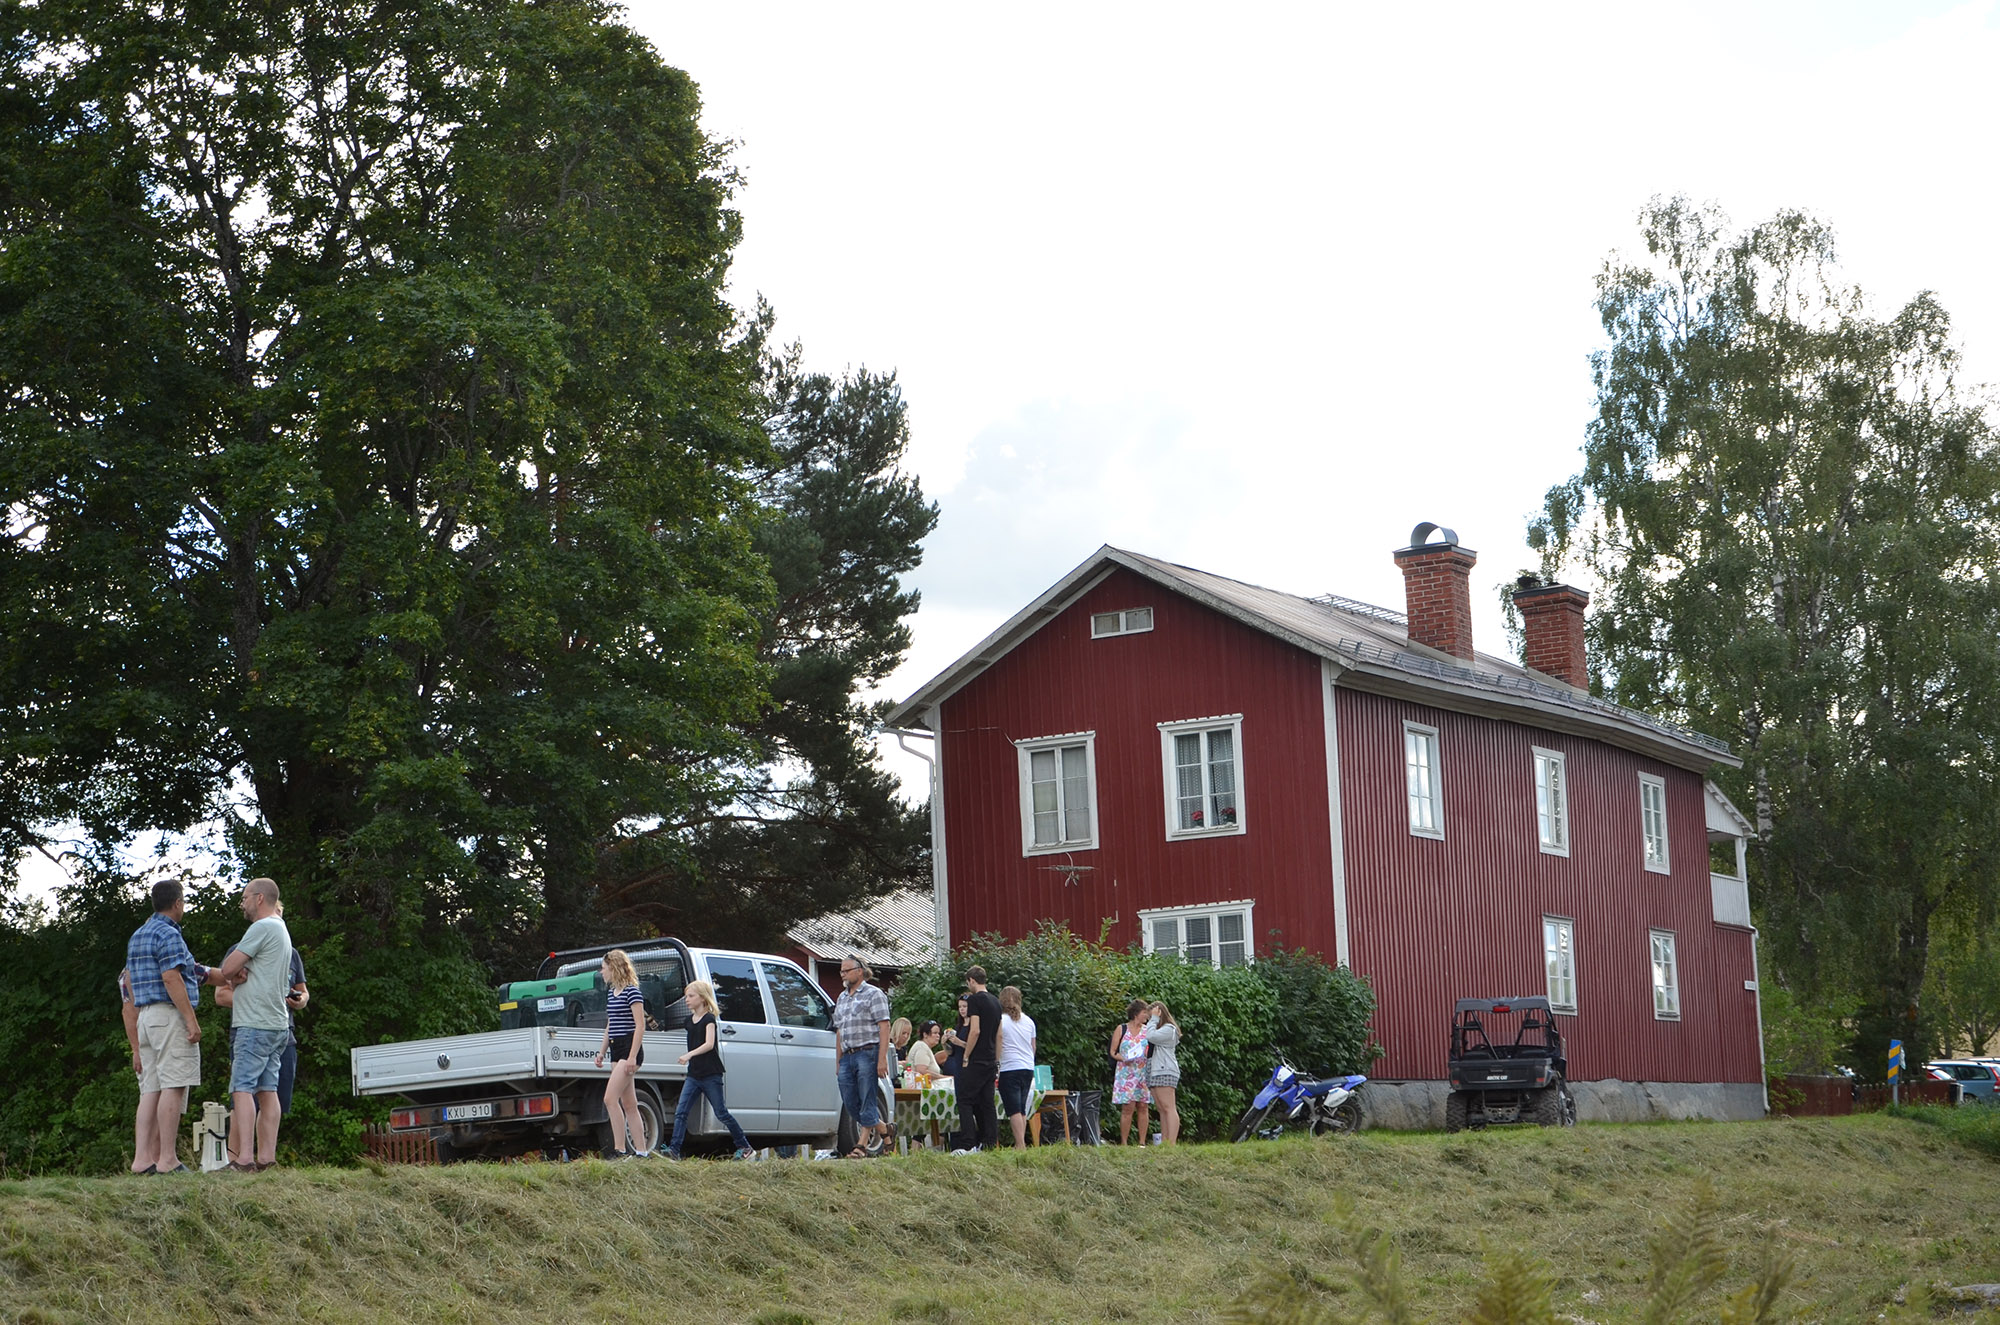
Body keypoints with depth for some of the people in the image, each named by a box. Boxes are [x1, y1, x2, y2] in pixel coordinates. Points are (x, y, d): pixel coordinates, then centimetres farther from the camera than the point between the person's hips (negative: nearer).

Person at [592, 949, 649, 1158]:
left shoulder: (631, 992, -12)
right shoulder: (611, 993, 15)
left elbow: (640, 1025, -16)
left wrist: (632, 1056, -20)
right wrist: (602, 1051, 20)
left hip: (629, 1049, -9)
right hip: (617, 1051, 9)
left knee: (610, 1098, -16)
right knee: (629, 1105, 7)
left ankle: (619, 1149, -17)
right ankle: (640, 1151, 9)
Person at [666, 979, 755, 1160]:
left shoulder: (709, 1019, -9)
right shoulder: (690, 1021, 13)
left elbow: (709, 1044, -23)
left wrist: (689, 1055, -35)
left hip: (711, 1075, -7)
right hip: (693, 1076, 7)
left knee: (721, 1113, -1)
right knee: (680, 1112, -7)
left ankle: (746, 1148, 11)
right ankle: (674, 1150, -13)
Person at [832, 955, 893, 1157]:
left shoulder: (873, 994, -1)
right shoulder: (842, 998, 21)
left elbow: (884, 1028, -8)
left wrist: (882, 1059, -16)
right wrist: (838, 1061, 17)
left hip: (867, 1053, -8)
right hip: (847, 1056, 8)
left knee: (867, 1102, -6)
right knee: (850, 1103, 5)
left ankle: (862, 1144, -5)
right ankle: (883, 1129, 23)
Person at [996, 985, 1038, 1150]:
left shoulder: (1000, 1020, -6)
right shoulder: (1029, 1021, 10)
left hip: (1009, 1068, -6)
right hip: (1028, 1068, 6)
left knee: (1014, 1110, -8)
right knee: (1022, 1109, 11)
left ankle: (1020, 1144, -16)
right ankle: (1021, 1143, 8)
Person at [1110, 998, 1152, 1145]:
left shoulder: (1147, 1030, 11)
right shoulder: (1121, 1029, 4)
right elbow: (1113, 1052, 2)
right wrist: (1123, 1059, -16)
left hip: (1143, 1072, 3)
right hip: (1126, 1073, -3)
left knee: (1142, 1107, 0)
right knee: (1127, 1108, -8)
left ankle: (1142, 1142, 3)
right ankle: (1123, 1142, -4)